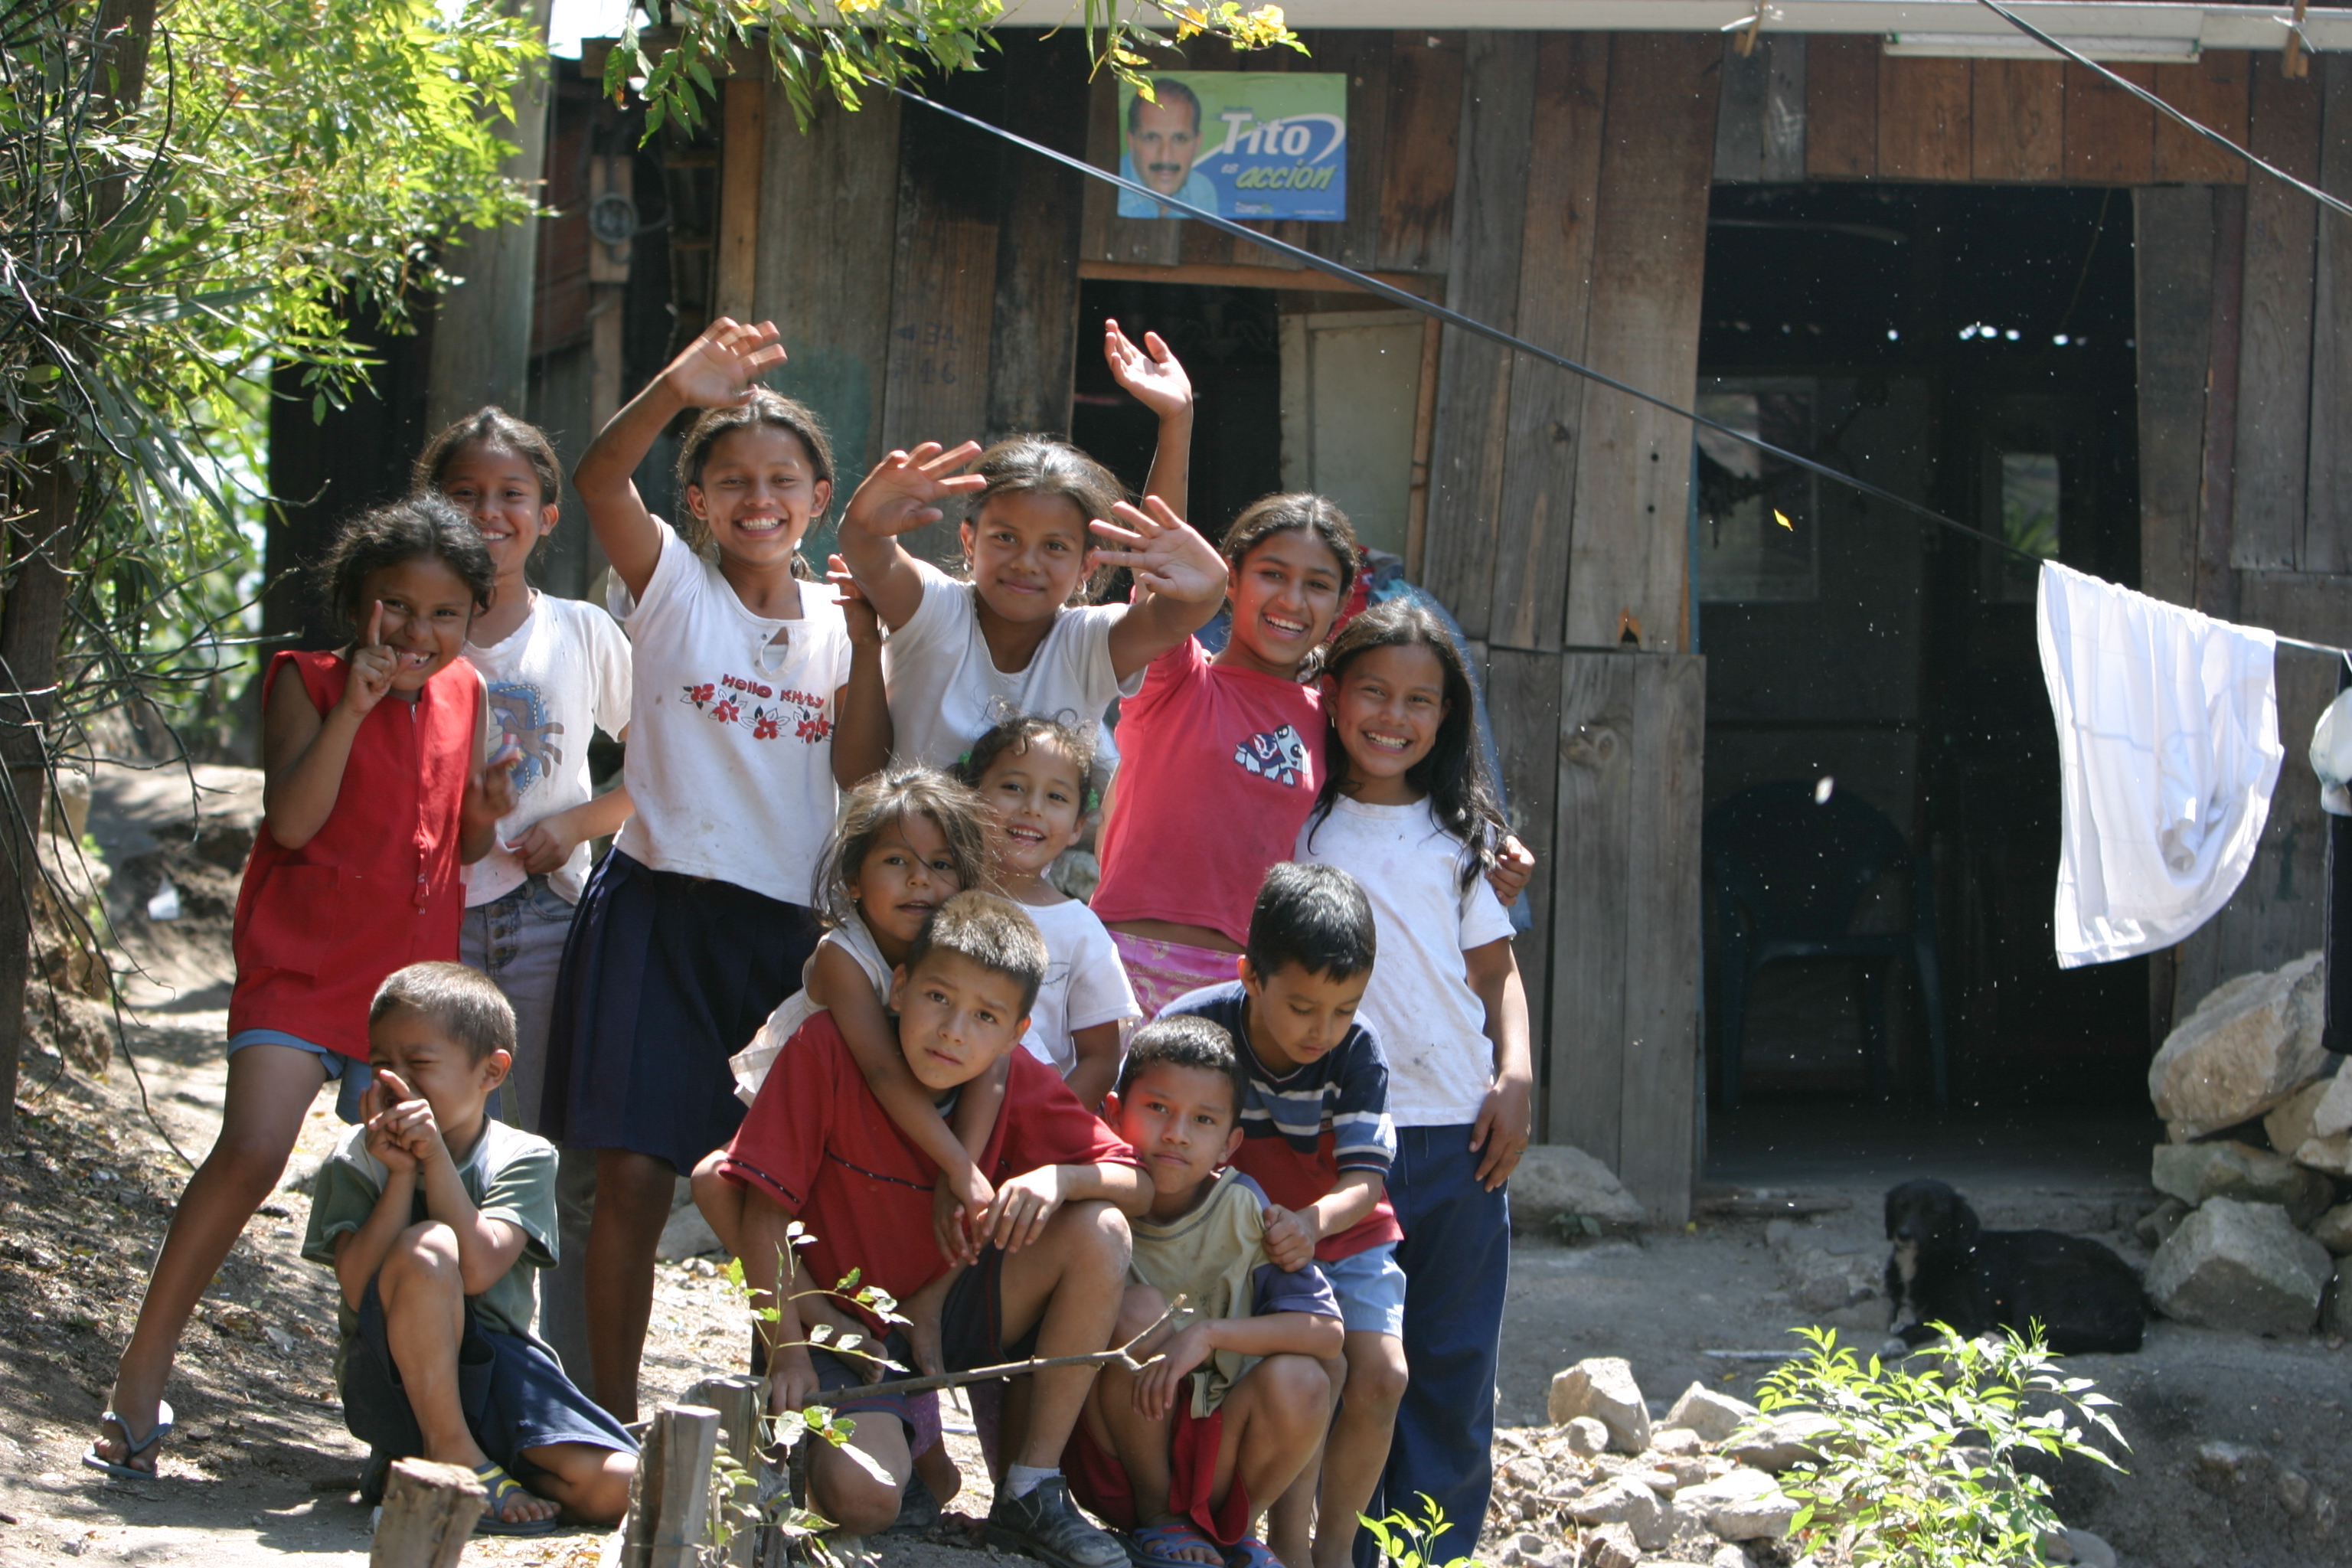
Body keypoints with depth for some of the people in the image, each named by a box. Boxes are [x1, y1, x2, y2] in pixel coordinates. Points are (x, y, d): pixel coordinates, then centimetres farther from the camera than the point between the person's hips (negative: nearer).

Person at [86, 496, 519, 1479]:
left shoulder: (464, 696, 10)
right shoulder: (308, 683, -4)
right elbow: (292, 819, -17)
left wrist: (487, 812, -5)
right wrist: (353, 707, -23)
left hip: (415, 974, 5)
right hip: (301, 964, -5)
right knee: (252, 1150, -20)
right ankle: (142, 1373, -11)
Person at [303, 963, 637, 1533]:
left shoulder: (523, 1159, 0)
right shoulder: (356, 1161, 1)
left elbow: (477, 1271, -18)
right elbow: (360, 1289, -14)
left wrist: (435, 1156, -19)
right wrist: (400, 1173, -18)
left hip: (493, 1368, 2)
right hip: (390, 1378, -2)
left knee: (615, 1486, -21)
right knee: (426, 1249, -33)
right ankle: (454, 1455, -18)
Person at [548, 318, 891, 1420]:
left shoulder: (836, 622, 11)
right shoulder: (672, 584, 2)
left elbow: (857, 769, -1)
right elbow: (598, 481, -17)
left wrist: (870, 632, -8)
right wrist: (676, 391, -33)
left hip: (788, 923, 3)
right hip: (660, 912, -3)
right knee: (632, 1173, -7)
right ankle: (612, 1420, 1)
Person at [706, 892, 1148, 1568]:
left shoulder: (1021, 1085, -7)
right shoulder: (824, 1050, -16)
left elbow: (1137, 1186, -6)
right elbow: (766, 1215, -14)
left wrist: (1058, 1178, -27)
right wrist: (789, 1353, -19)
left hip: (948, 1314, 4)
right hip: (840, 1330, -4)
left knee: (1100, 1233, -20)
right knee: (863, 1498, -32)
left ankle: (1031, 1493, -13)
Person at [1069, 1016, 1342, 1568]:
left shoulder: (1242, 1208, -8)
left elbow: (1327, 1332, -15)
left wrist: (1209, 1334, -24)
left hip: (1213, 1449, 1)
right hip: (1115, 1453, -1)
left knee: (1298, 1382, -26)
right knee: (1140, 1308, -25)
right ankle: (1156, 1518, -6)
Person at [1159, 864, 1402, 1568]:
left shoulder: (1357, 1054, -17)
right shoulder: (1192, 1026, -21)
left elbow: (1365, 1180, -21)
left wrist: (1313, 1221, -43)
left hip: (1343, 1233, 3)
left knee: (1381, 1375, -17)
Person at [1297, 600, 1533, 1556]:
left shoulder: (1458, 835, 14)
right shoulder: (1299, 823, 5)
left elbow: (1497, 971, 16)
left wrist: (1516, 1077, 1)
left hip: (1457, 1126, 3)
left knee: (1453, 1361, 2)